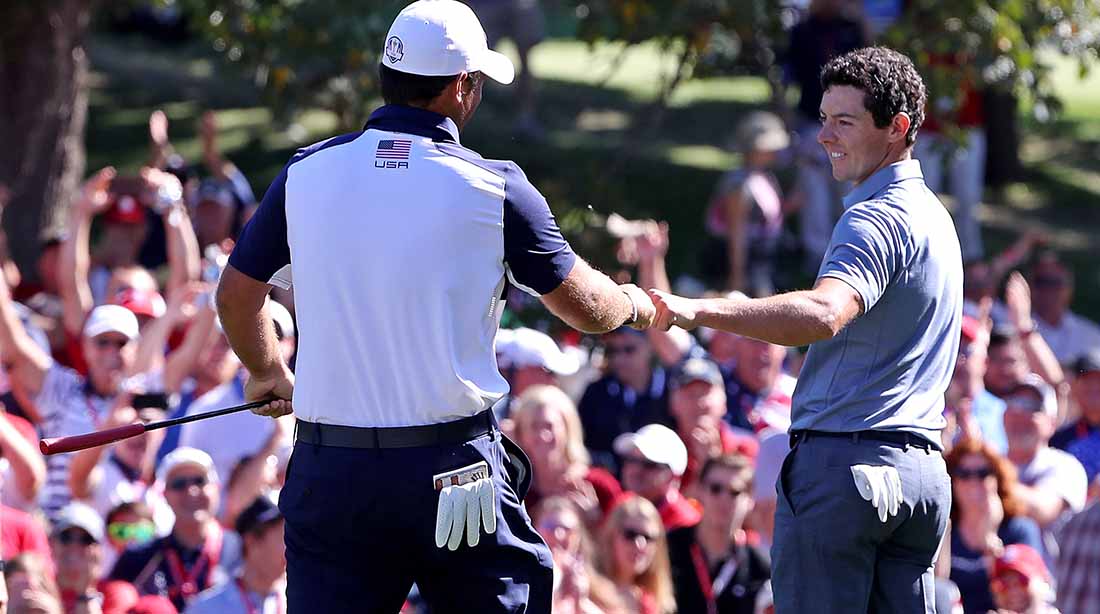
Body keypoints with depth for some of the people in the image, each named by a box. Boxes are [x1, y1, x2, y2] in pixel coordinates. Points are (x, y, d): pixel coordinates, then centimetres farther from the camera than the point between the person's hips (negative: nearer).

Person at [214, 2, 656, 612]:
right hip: (454, 466, -3)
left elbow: (236, 294, 15)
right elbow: (588, 309, 5)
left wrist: (269, 375, 35)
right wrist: (634, 303, 29)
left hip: (329, 470, 3)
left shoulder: (306, 174, 3)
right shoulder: (493, 189, -5)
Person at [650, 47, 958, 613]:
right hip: (922, 468, 10)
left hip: (845, 462, -10)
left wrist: (697, 310, -40)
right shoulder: (933, 215, 20)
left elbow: (824, 313, -33)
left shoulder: (876, 219, -13)